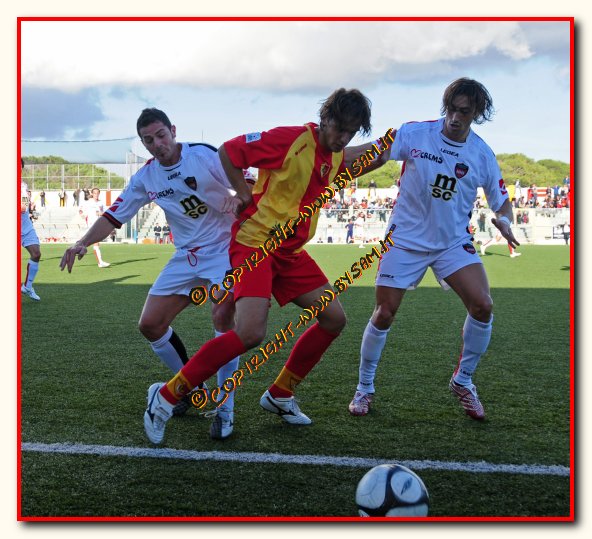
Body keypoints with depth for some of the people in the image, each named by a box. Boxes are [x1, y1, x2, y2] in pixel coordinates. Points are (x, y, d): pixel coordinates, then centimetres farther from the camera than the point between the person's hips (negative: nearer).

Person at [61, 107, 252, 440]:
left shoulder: (205, 155, -14)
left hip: (225, 249, -6)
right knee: (150, 324, -1)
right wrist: (83, 243, -9)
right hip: (186, 257, 6)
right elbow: (114, 215, 6)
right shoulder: (146, 178, 2)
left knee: (222, 318, -26)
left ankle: (226, 410, -13)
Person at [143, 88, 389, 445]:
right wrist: (245, 195, -10)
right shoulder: (290, 139, -17)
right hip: (255, 243, -9)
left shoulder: (335, 157, 8)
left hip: (291, 252, 9)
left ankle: (280, 395, 18)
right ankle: (167, 396, -10)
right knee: (251, 333, -24)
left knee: (334, 319, 4)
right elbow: (228, 150, -12)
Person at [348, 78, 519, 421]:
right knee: (384, 314, -4)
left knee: (483, 305, -15)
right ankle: (365, 389, 19)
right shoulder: (414, 133, -10)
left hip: (454, 242, 2)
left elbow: (502, 200, 5)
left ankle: (463, 382, 10)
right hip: (406, 239, -2)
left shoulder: (483, 155, -4)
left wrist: (504, 221, -17)